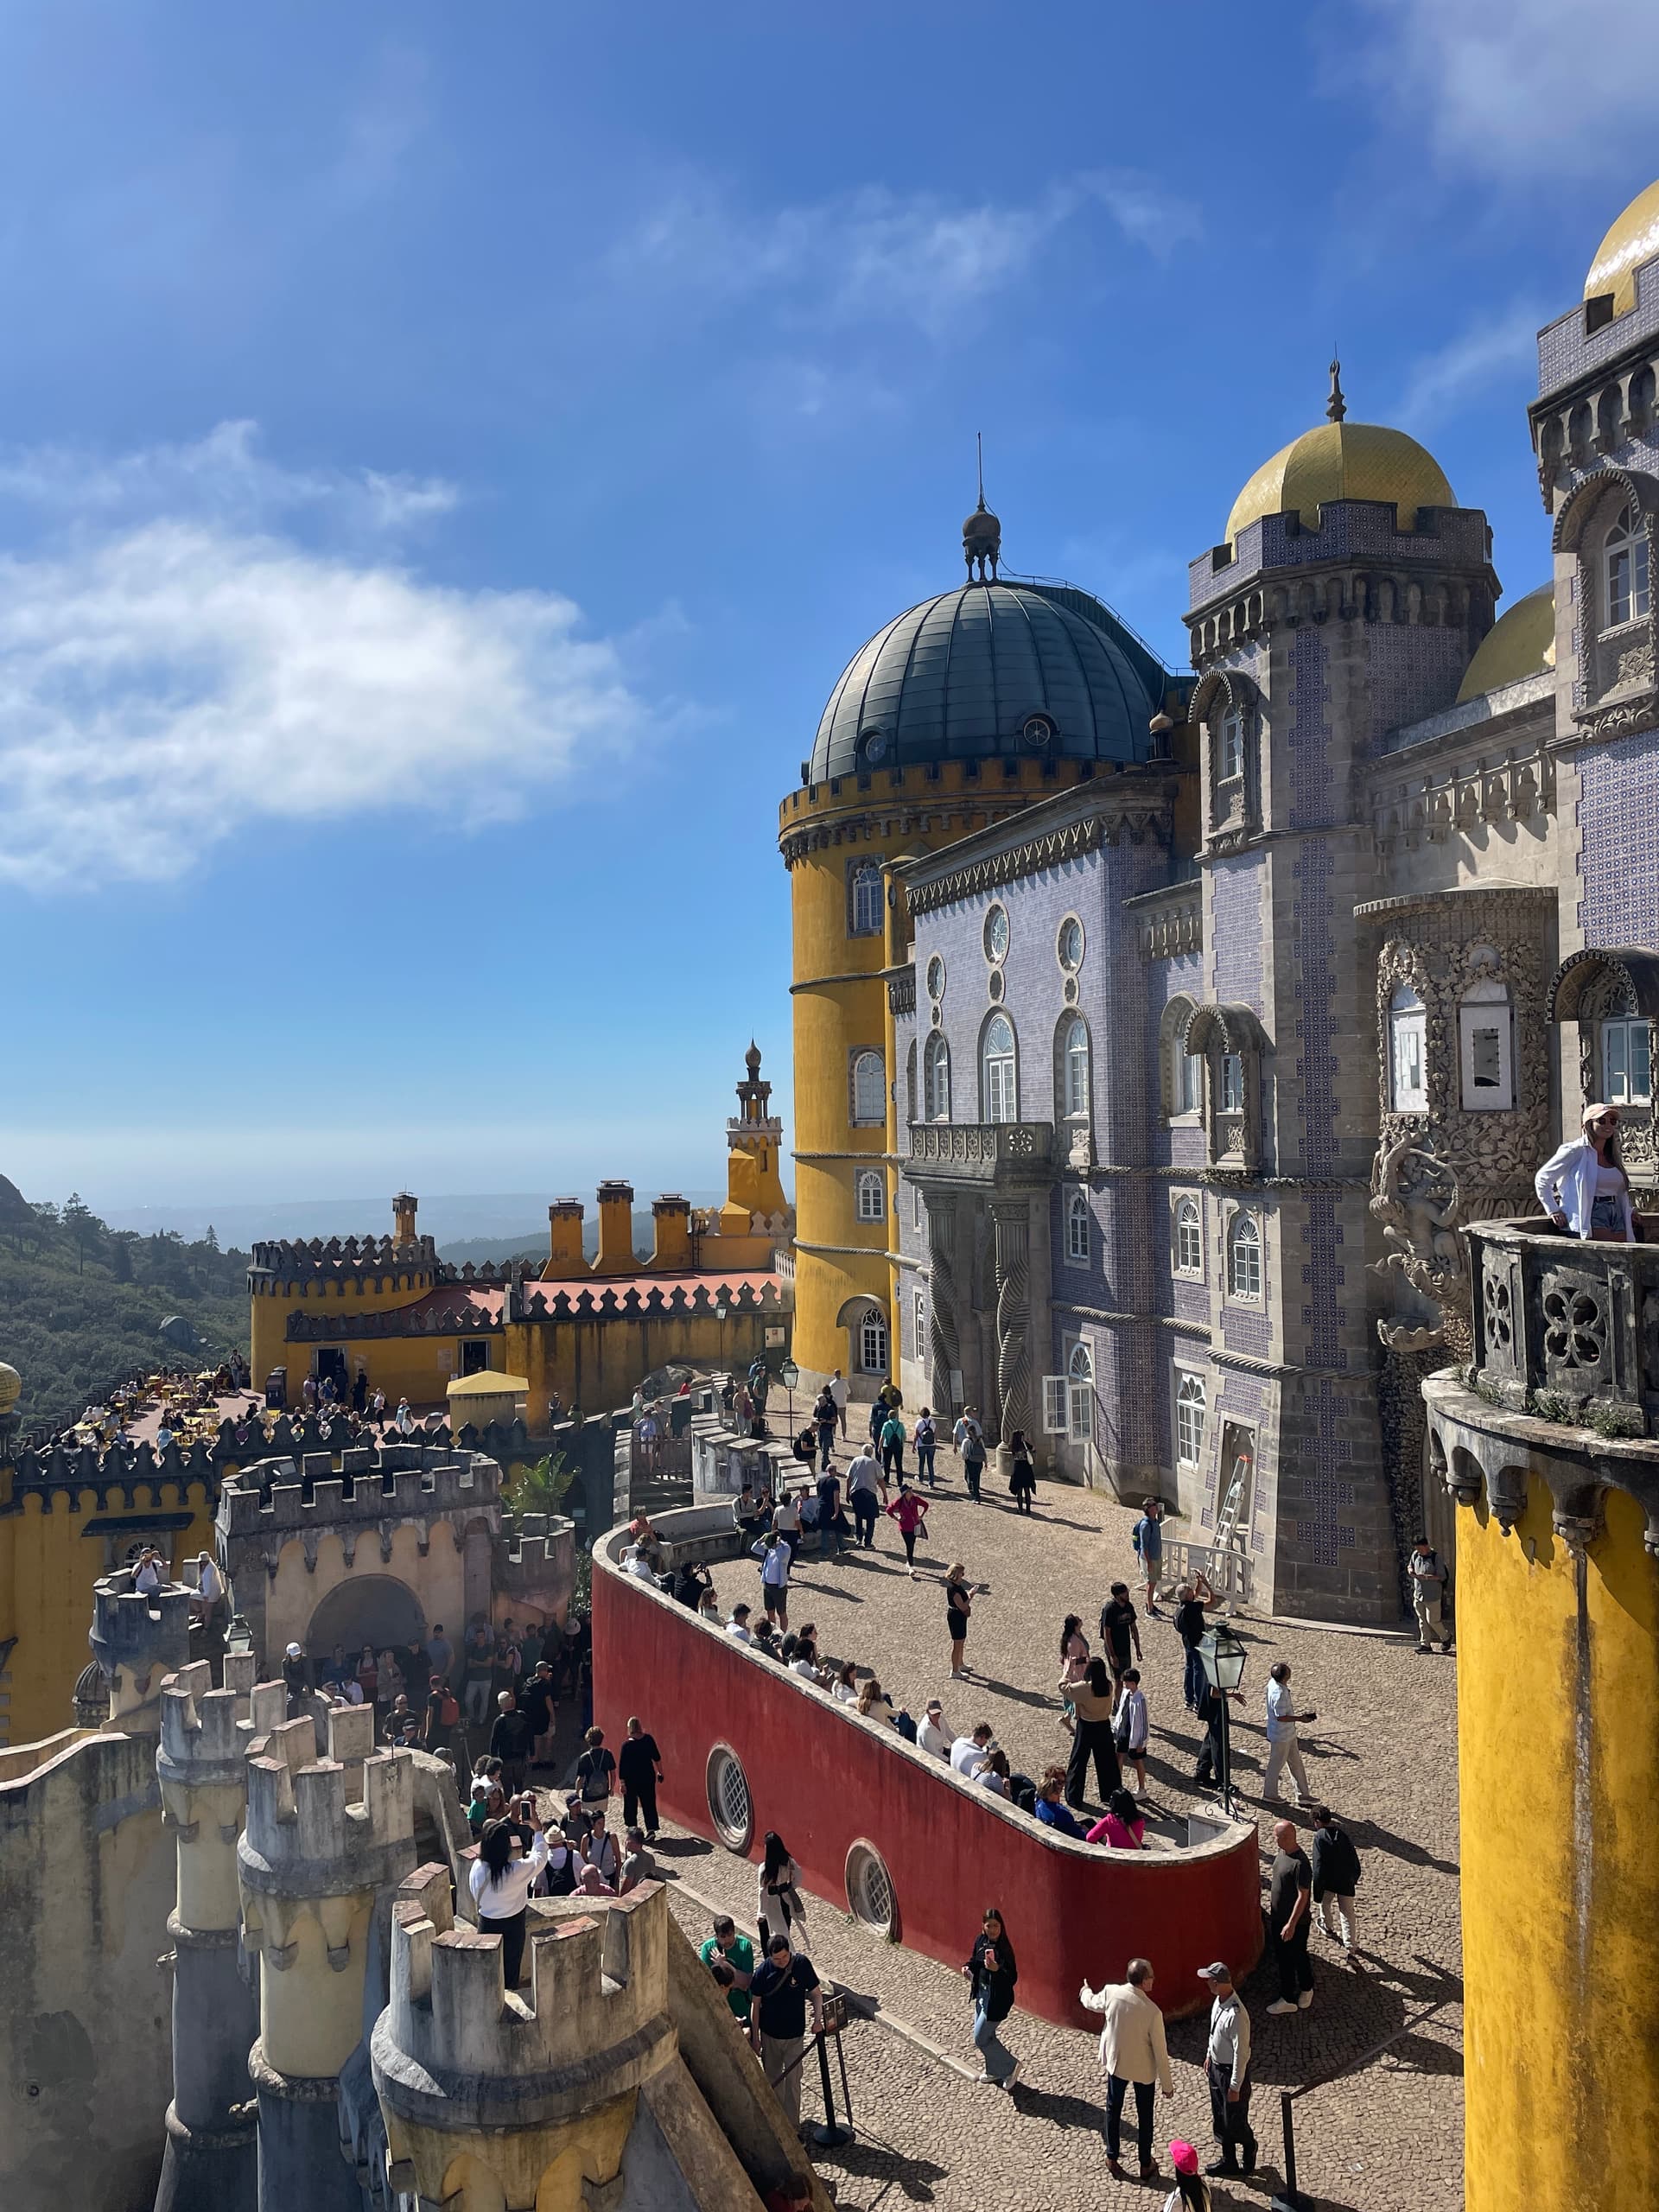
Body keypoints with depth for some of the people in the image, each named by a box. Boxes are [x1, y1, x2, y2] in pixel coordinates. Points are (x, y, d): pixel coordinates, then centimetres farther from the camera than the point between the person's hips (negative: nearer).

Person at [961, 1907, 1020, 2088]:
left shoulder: (1004, 1948, -22)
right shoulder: (980, 1941, -3)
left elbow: (1013, 1978, -24)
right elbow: (976, 1961, 14)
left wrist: (997, 1969, -40)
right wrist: (968, 1967, -6)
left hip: (997, 1999, -7)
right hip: (982, 1994, 7)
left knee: (980, 2038, -1)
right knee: (985, 2035, 19)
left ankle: (1010, 2066, 17)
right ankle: (994, 2071, 41)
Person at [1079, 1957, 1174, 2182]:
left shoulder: (1111, 1992, -19)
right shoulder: (1152, 2012, -28)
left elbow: (1091, 2003, 5)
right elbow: (1160, 2052, -18)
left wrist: (1085, 1992, 29)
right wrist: (1167, 2084, -4)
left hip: (1116, 2062, 3)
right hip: (1144, 2069, -3)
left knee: (1114, 2110, 21)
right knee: (1144, 2116, 19)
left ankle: (1112, 2159, 34)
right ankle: (1146, 2165, 32)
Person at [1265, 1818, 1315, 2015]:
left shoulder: (1300, 1864, -29)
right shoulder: (1283, 1853, -1)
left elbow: (1303, 1896, -25)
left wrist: (1291, 1924, -23)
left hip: (1296, 1922, -9)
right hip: (1278, 1918, 9)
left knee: (1298, 1958, 11)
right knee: (1283, 1959, 18)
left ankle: (1306, 1989, 33)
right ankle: (1287, 1999, 32)